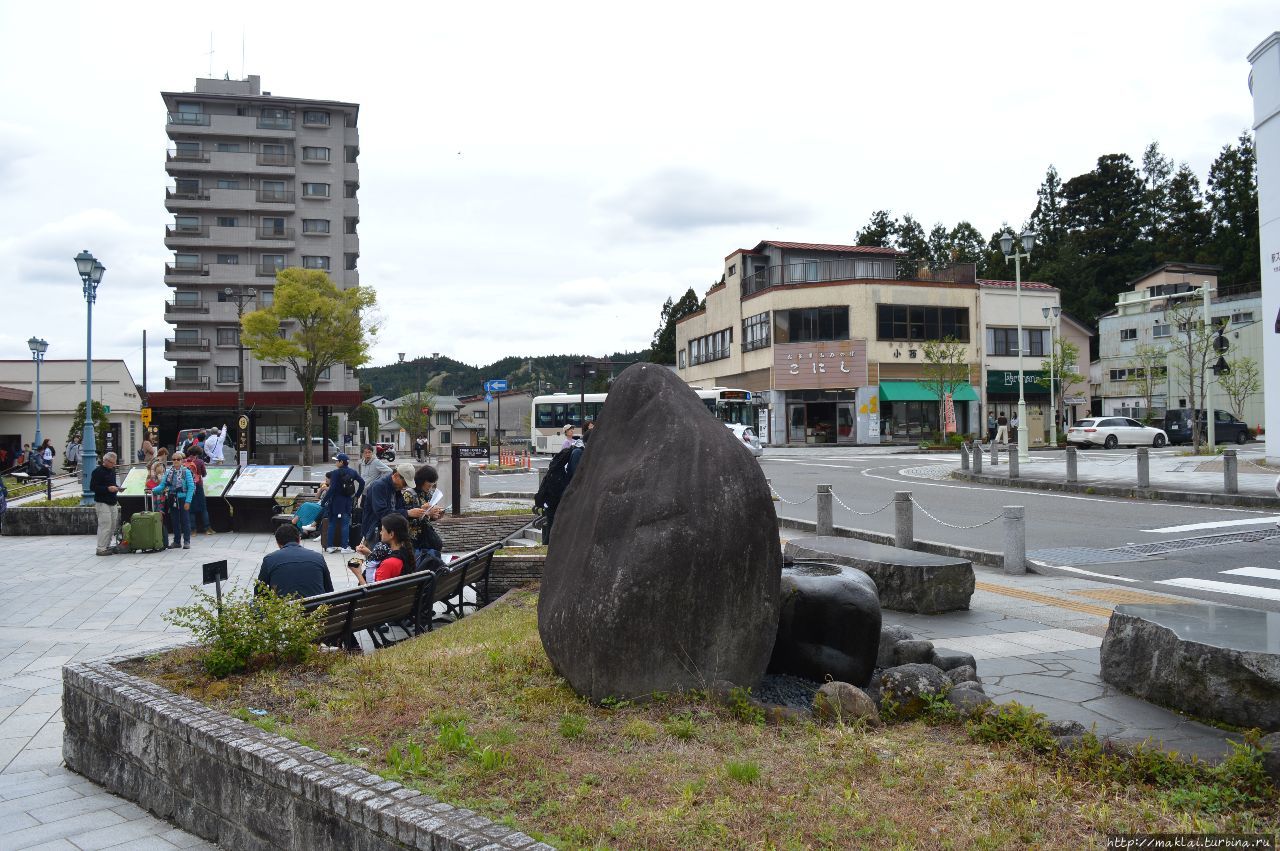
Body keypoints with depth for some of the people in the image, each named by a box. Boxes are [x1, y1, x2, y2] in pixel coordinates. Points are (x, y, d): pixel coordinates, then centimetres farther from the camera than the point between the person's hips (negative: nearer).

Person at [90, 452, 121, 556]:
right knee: (105, 526, -10)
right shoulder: (98, 472, -11)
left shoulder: (112, 470, 15)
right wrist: (108, 489, -22)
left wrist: (117, 487, 7)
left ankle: (107, 546, 20)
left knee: (112, 527, 11)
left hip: (113, 503, 9)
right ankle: (101, 549, -5)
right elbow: (92, 487, -16)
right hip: (102, 503, -9)